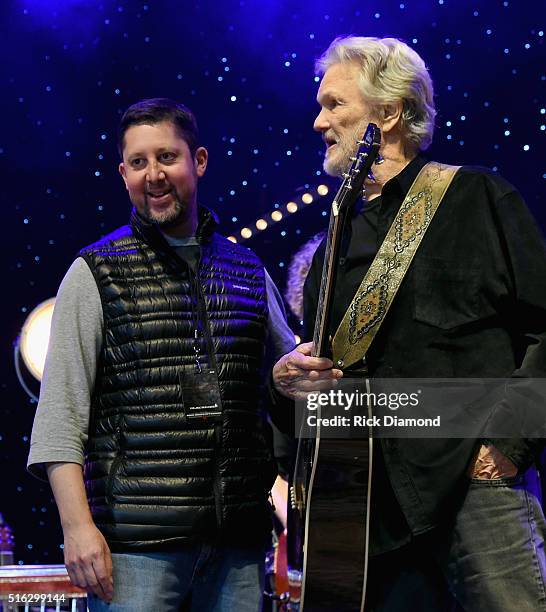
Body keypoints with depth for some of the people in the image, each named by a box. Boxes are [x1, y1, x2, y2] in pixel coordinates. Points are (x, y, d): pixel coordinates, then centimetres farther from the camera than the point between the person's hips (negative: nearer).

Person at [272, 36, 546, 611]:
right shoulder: (336, 245, 20)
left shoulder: (475, 198, 3)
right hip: (377, 507, 6)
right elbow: (316, 371, 25)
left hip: (477, 480, -5)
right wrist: (286, 378, 3)